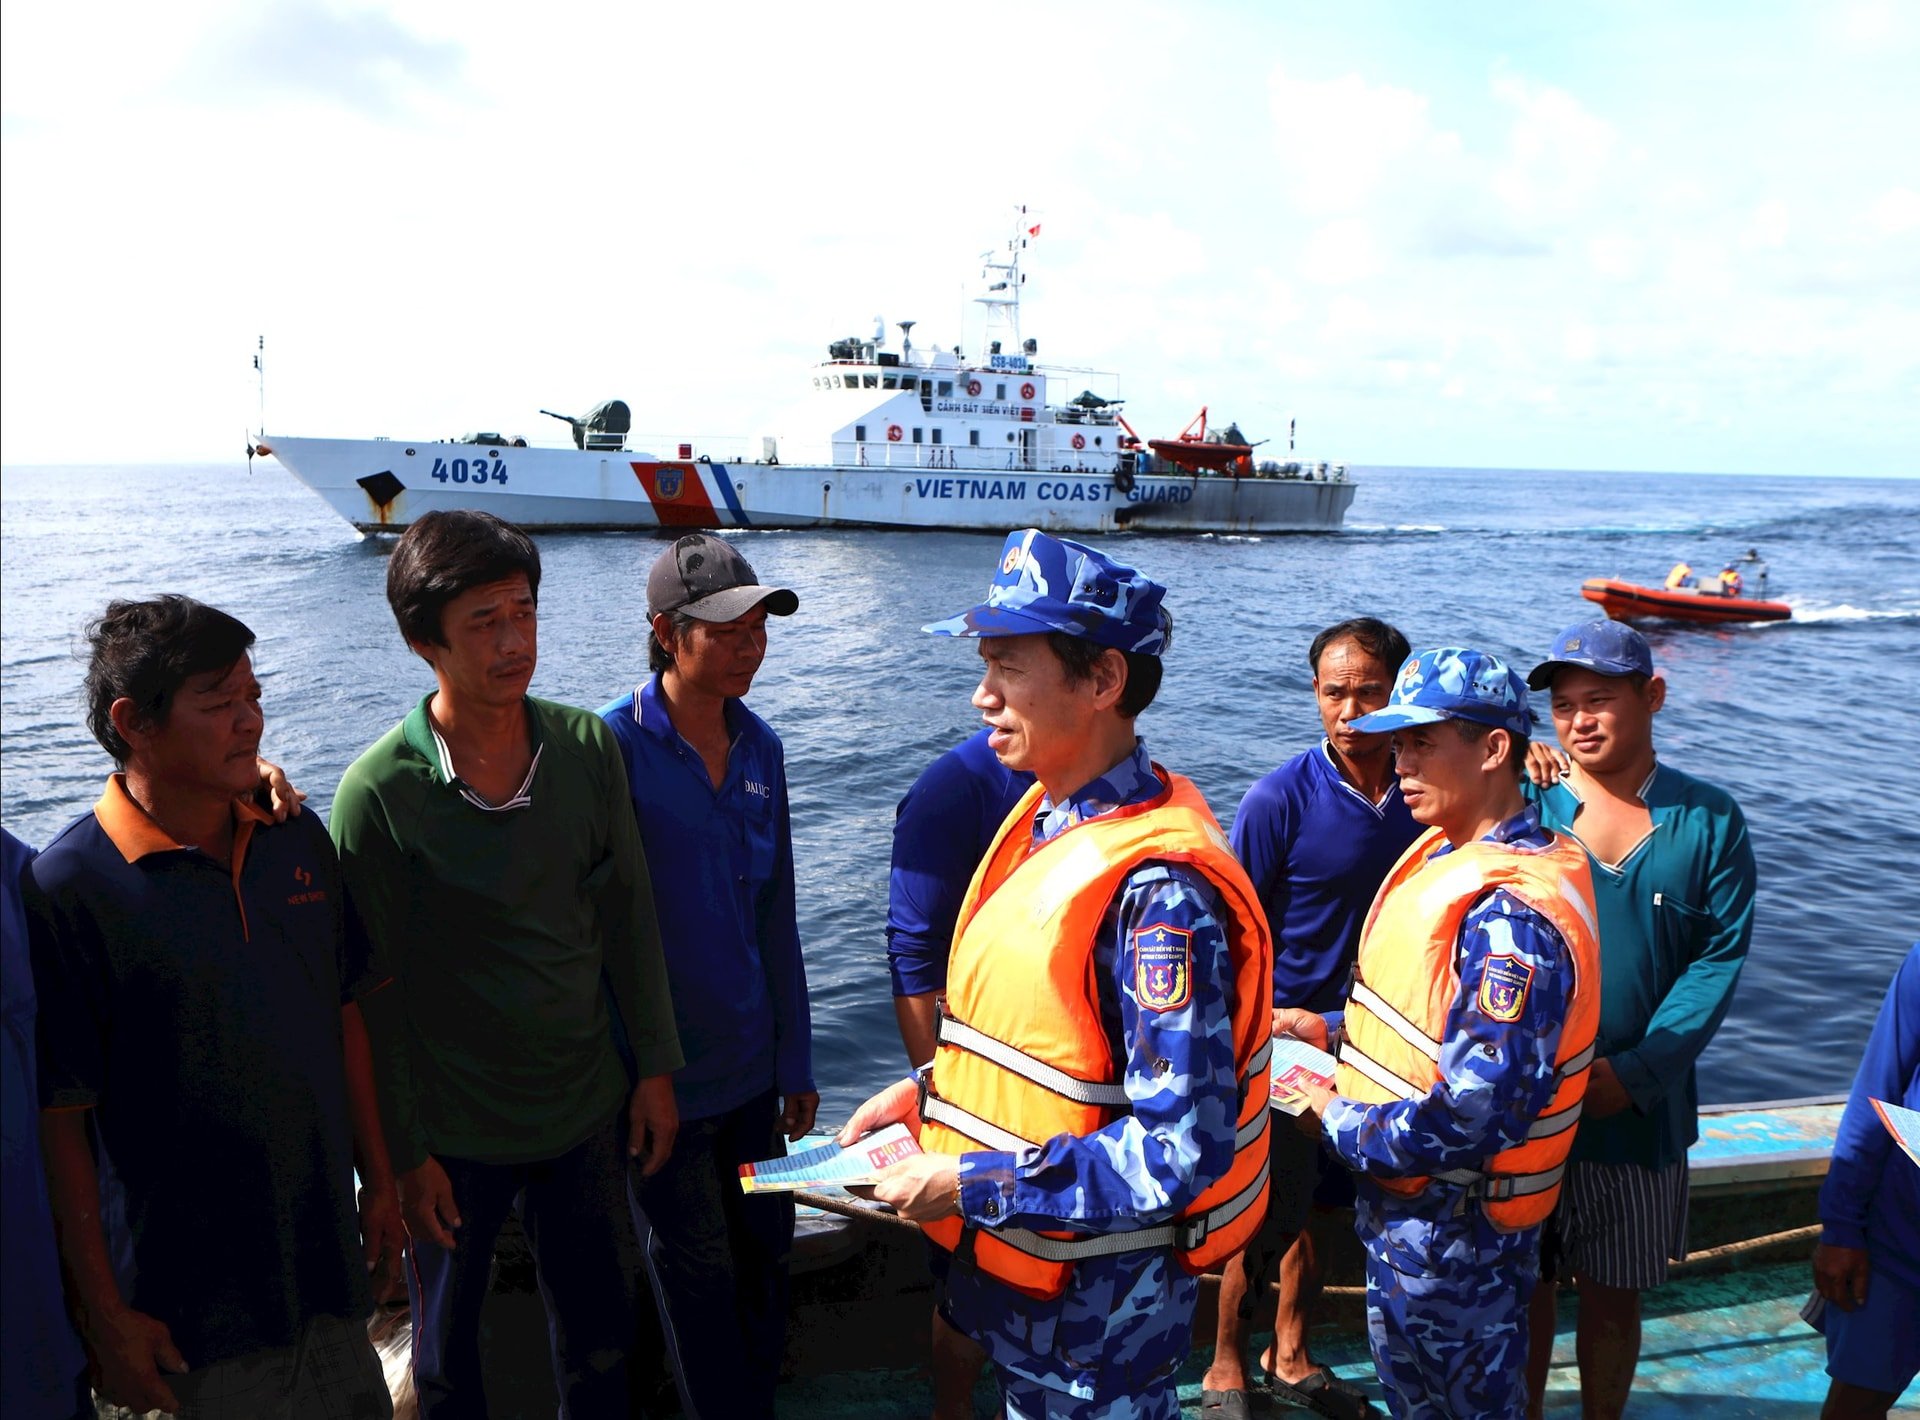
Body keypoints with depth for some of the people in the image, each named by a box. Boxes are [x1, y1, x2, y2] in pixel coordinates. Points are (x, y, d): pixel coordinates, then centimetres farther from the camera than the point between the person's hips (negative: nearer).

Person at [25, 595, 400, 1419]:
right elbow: (58, 1120, -14)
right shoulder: (69, 889, -17)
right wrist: (101, 1314, -10)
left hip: (328, 1251, 5)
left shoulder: (299, 840, -1)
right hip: (198, 1292, -5)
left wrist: (378, 1180, 10)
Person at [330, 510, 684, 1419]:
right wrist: (401, 1153, -8)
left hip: (587, 1106, 3)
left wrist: (655, 1066, 3)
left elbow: (629, 915, 1)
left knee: (601, 1343, 19)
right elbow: (371, 992, -11)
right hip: (453, 1135, -3)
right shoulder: (378, 794, -18)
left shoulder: (587, 746, -7)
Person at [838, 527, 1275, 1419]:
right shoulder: (1044, 821, 1)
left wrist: (972, 1184, -24)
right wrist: (927, 1091, 2)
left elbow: (1182, 1148, -28)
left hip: (1094, 1307, -8)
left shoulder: (1158, 885, -27)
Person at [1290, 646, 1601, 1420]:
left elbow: (1477, 1115, -32)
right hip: (1403, 1205, 9)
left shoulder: (1512, 914, -29)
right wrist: (1331, 1029, 3)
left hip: (1453, 1230, -9)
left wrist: (1345, 1124, -19)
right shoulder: (1447, 851, 2)